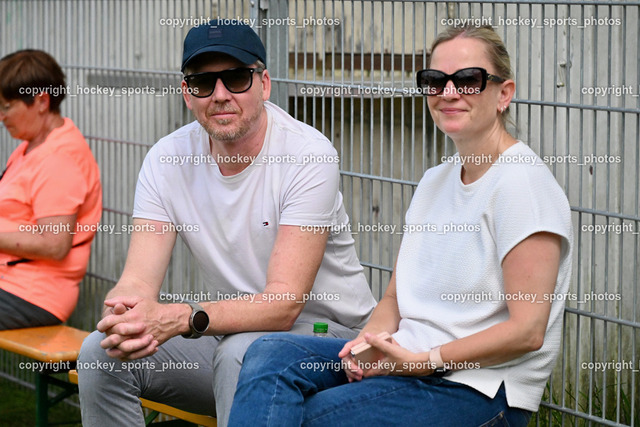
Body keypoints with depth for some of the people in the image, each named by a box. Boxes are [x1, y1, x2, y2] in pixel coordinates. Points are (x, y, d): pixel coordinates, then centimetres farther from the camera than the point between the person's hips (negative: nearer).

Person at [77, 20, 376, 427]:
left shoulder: (310, 155, -19)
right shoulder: (168, 158, -3)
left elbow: (284, 303, -25)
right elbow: (139, 282, -9)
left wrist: (180, 318, -40)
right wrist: (124, 316, -36)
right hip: (233, 328, 5)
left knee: (239, 352, -36)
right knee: (102, 351, -16)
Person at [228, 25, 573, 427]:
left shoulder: (522, 183, -11)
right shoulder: (436, 180, 16)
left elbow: (527, 331, -16)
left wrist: (427, 360, -17)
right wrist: (370, 341, -5)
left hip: (481, 390, -8)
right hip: (410, 358, 8)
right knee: (272, 352, -18)